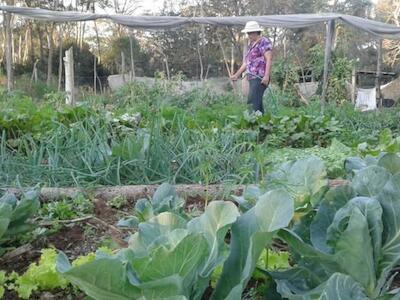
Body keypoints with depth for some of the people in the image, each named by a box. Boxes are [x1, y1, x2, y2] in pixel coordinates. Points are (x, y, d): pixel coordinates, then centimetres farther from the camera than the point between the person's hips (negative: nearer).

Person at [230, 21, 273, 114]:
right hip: (252, 78, 9)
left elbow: (269, 59, -12)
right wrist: (237, 75, 28)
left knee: (253, 102, -18)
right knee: (257, 102, 7)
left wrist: (267, 76, -22)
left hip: (260, 78, -9)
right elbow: (246, 62, 28)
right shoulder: (251, 45, 22)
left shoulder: (264, 42, -3)